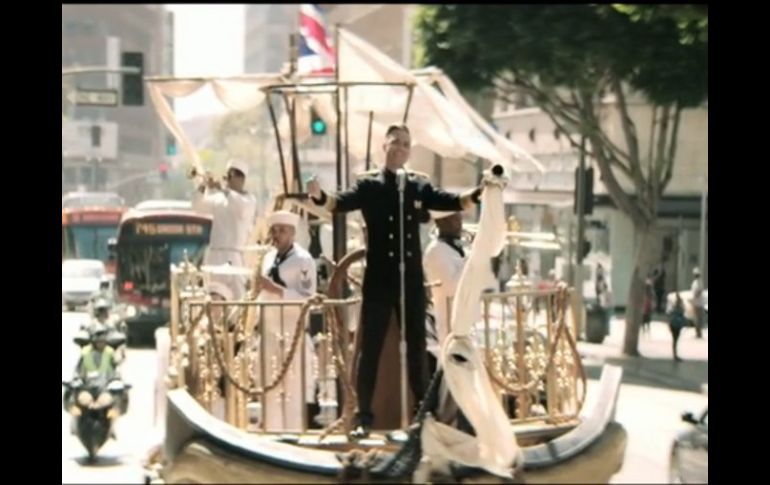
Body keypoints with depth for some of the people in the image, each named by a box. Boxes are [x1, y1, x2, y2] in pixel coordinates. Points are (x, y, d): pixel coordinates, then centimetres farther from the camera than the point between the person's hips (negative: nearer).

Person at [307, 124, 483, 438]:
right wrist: (319, 196, -39)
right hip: (378, 279, -2)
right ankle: (364, 417, 4)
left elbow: (453, 202, -2)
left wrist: (479, 193, -21)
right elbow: (341, 202, -17)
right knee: (370, 348, -1)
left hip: (411, 279, 3)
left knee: (417, 347, 10)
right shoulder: (368, 184, -1)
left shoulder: (419, 185, 7)